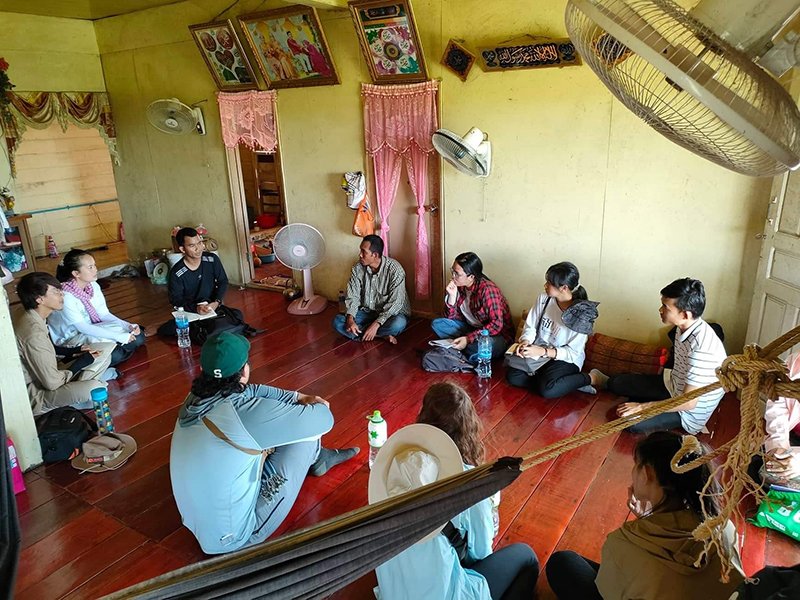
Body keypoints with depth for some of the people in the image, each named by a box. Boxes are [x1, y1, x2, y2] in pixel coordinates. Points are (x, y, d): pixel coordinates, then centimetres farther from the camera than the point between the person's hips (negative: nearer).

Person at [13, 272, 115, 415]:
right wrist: (83, 361, -12)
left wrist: (74, 351, 0)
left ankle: (76, 390, 0)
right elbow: (53, 383, -26)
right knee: (95, 388, -34)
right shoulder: (33, 333, -31)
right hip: (35, 394, -9)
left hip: (43, 374, 9)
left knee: (106, 349, 5)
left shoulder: (28, 317, -1)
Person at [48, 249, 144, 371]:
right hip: (72, 338, -7)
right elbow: (83, 328, -25)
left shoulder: (93, 286, -6)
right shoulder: (65, 297, -27)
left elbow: (104, 314, -1)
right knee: (114, 355, -29)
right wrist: (119, 336, -27)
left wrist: (128, 325, -17)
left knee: (138, 337, -7)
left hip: (93, 329, 7)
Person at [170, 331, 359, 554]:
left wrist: (300, 397, 12)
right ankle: (316, 457, 29)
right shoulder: (249, 412, -30)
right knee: (306, 432, -4)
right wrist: (318, 405, 5)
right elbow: (324, 419, -18)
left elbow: (253, 390, 10)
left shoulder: (196, 398, -9)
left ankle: (316, 457, 37)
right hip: (234, 538, -7)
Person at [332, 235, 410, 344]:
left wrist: (376, 324, -32)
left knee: (398, 323, -38)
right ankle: (381, 335, -21)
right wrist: (350, 318, -25)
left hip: (391, 313, -4)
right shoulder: (357, 268, -7)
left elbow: (395, 303, -24)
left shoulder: (395, 269, -22)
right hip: (367, 312, 5)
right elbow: (353, 297, -6)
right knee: (337, 321, -19)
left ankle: (361, 332, -16)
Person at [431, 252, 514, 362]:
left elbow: (496, 325, -27)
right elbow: (451, 317, -1)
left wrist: (468, 339, -33)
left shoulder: (487, 290, -24)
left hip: (497, 334, -7)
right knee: (436, 323, -5)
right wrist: (452, 296, -18)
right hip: (472, 328, 7)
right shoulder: (458, 286, -4)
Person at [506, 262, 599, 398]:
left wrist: (543, 351, -28)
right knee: (512, 376, -16)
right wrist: (525, 341, -21)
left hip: (566, 359, -4)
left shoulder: (581, 315, -21)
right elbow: (530, 327, 1)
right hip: (538, 352, 5)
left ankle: (587, 379, -6)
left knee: (547, 390, -29)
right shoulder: (543, 299, -8)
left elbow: (572, 352, -17)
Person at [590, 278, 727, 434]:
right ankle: (607, 383, 45)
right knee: (619, 382, 9)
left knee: (630, 421, -20)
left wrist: (641, 407, -25)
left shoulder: (702, 348, -36)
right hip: (674, 384, 8)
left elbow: (688, 402, -31)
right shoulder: (686, 327, -9)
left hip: (689, 411, -7)